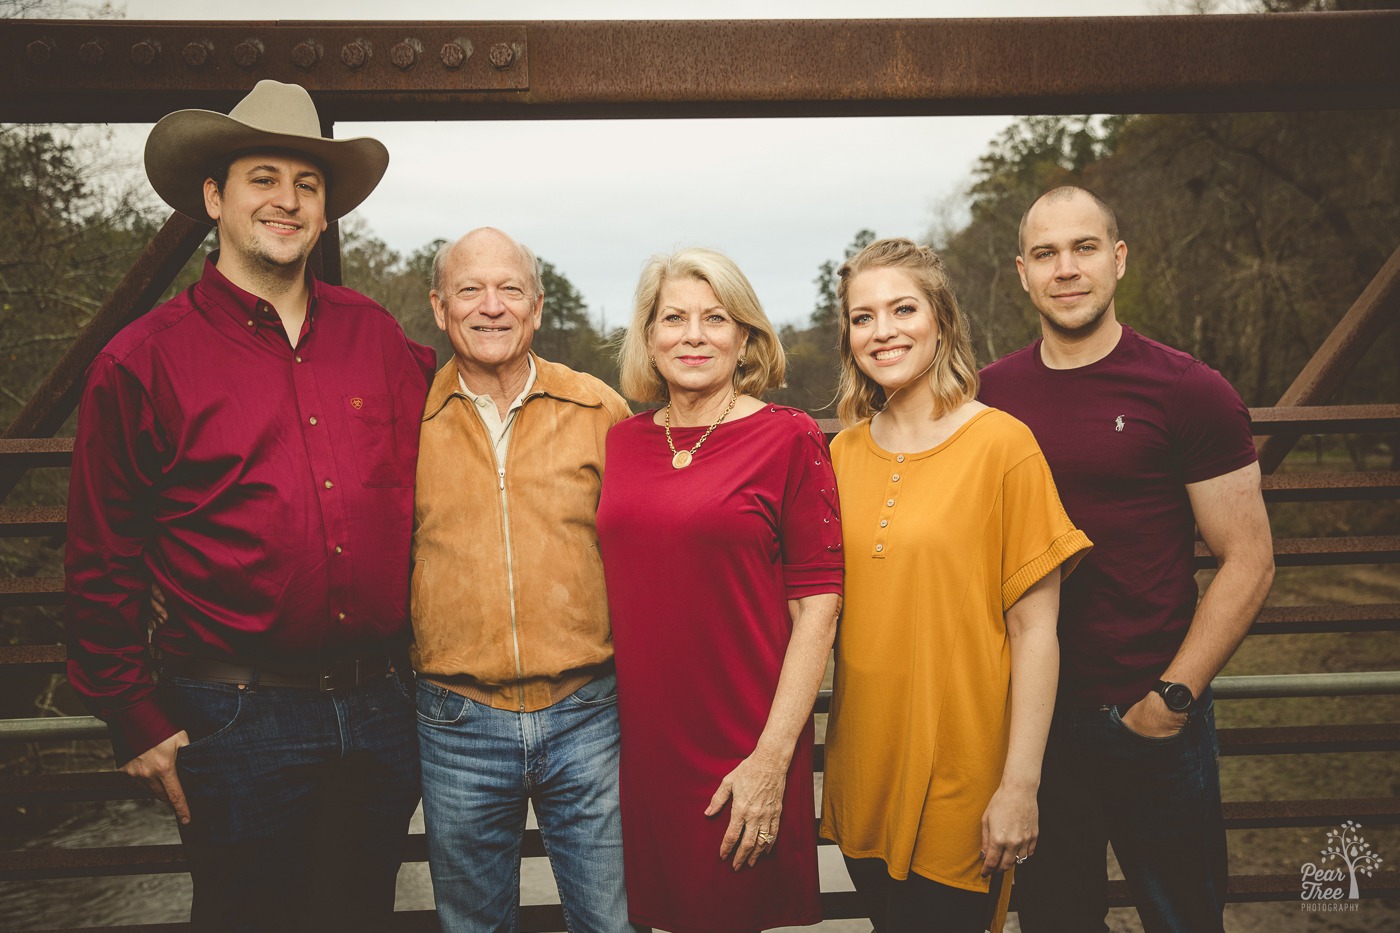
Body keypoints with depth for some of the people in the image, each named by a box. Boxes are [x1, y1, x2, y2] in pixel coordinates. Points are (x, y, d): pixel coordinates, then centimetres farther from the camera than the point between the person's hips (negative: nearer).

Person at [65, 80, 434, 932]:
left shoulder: (374, 334, 5)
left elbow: (418, 484, 17)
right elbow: (104, 565, -2)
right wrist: (139, 723, -2)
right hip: (237, 724, -3)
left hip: (381, 711, 4)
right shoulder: (143, 361, -5)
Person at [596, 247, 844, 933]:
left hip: (742, 747, -3)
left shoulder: (788, 438, -6)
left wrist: (773, 754, -13)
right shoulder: (623, 441, 6)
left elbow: (817, 602, -9)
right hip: (639, 741, 4)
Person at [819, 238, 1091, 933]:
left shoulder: (1001, 444, -11)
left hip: (959, 778, -4)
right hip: (862, 768, 5)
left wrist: (1021, 784, -12)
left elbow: (1033, 628, -11)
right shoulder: (843, 452, 2)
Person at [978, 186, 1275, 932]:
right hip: (1027, 713, 3)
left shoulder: (1189, 391, -9)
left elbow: (1248, 561, -7)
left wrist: (1174, 698, -12)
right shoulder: (990, 394, 1)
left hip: (1149, 719, -2)